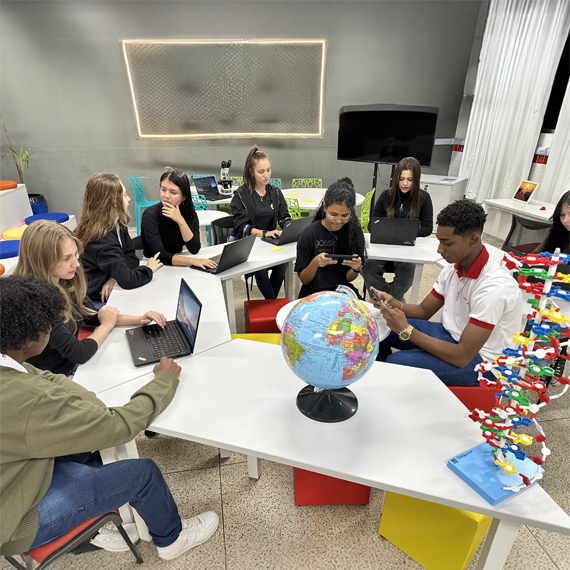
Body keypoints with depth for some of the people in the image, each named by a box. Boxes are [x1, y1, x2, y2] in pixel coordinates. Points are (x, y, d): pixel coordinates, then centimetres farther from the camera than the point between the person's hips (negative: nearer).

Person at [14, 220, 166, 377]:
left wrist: (139, 320, -5)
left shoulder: (64, 282, -4)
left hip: (73, 364, 7)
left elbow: (91, 315, 9)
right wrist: (107, 324, -8)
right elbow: (79, 353, -26)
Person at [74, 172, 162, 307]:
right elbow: (127, 279, -30)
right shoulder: (102, 239, -27)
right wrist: (149, 269, -12)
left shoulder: (118, 223, 1)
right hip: (99, 300, -8)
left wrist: (115, 277, -17)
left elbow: (131, 257, 1)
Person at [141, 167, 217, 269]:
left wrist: (180, 221, -25)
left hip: (177, 265, 4)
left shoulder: (190, 214, -3)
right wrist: (192, 261, -37)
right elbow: (160, 255, -25)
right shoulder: (150, 215, -16)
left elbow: (194, 249, -14)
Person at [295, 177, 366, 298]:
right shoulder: (309, 235, -10)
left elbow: (348, 278, 5)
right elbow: (304, 279, -4)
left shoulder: (355, 232, -1)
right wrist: (314, 263, -24)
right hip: (313, 292, -3)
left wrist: (356, 268, -18)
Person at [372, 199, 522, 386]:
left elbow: (462, 357, -29)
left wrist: (406, 331, -31)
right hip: (450, 334, 8)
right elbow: (424, 311, 6)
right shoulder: (453, 269, -3)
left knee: (396, 362, -27)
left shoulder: (494, 286, -28)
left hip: (479, 359, -7)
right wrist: (393, 304, -15)